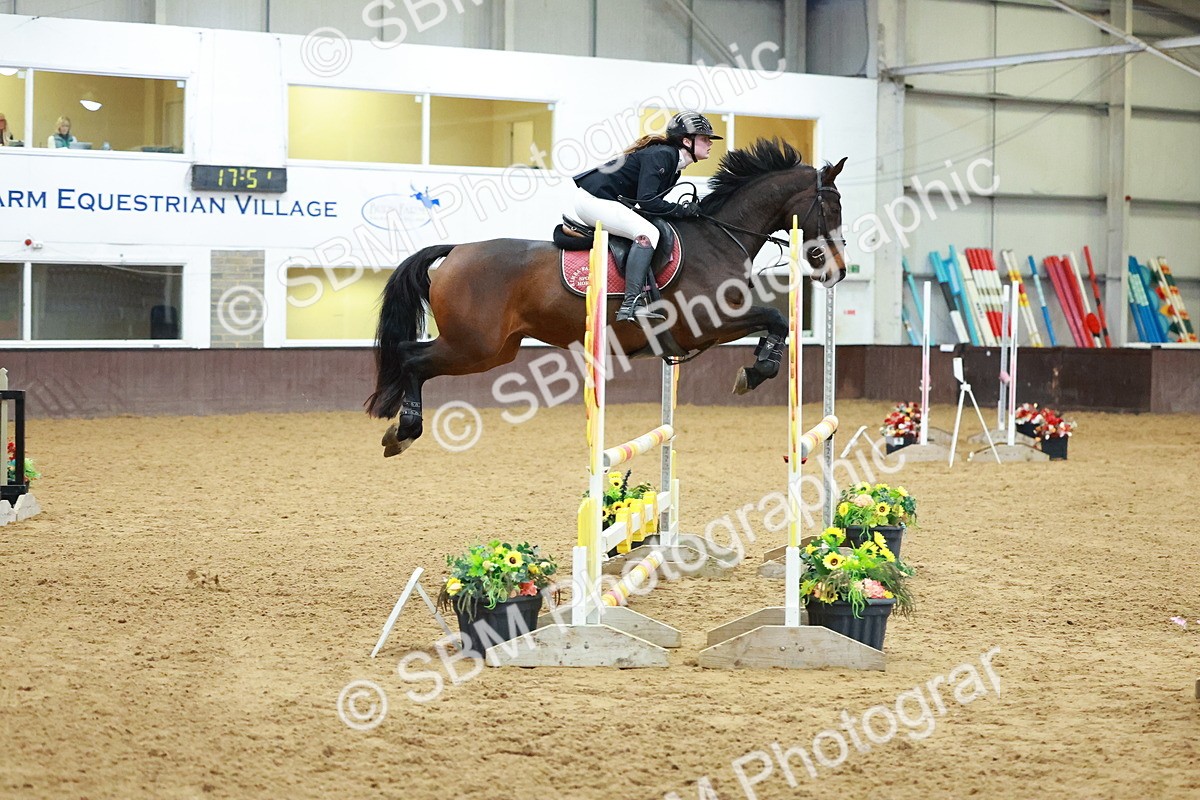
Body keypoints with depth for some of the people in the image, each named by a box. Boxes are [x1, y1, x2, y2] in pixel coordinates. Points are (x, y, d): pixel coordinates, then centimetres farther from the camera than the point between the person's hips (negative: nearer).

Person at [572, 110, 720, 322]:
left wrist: (689, 208, 0)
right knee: (647, 233, -24)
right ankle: (631, 304, -32)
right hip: (592, 198, -11)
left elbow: (653, 202, 11)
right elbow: (646, 201, -26)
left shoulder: (674, 166, 13)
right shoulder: (661, 155, -18)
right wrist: (682, 210, -17)